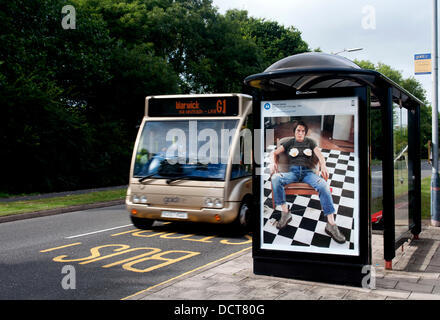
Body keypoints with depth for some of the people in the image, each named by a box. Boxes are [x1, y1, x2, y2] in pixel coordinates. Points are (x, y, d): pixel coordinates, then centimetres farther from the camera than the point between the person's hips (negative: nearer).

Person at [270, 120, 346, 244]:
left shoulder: (310, 142, 23)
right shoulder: (289, 142, 23)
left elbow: (319, 155, 10)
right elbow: (275, 153, 20)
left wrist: (323, 166, -12)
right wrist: (273, 163, -4)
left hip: (308, 172, 0)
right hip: (293, 171, 0)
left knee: (323, 185, -35)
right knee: (275, 178, -35)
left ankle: (331, 224, -37)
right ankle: (285, 212, -28)